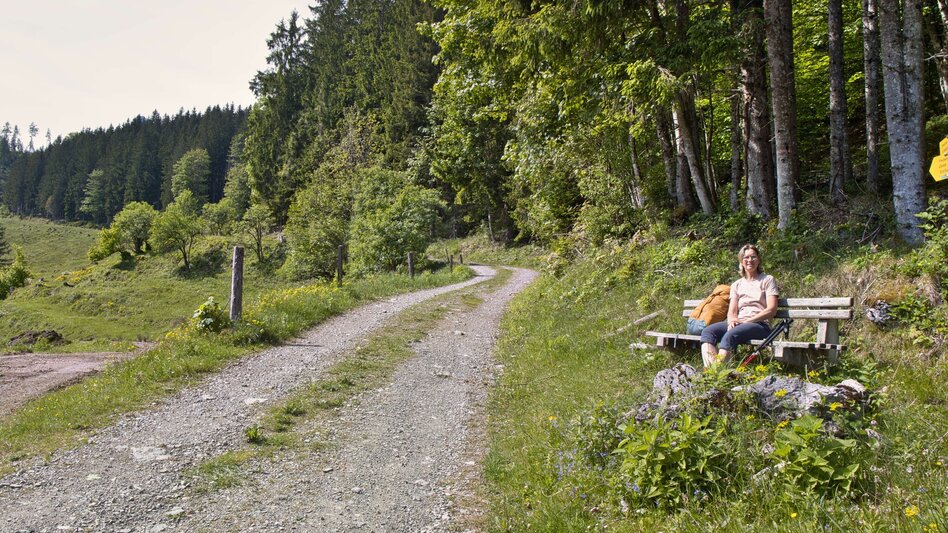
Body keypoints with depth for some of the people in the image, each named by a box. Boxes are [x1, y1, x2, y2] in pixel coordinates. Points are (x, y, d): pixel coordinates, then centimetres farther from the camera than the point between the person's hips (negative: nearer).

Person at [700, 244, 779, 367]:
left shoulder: (767, 280, 10)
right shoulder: (736, 285, 23)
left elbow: (771, 310, -2)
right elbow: (731, 311, 13)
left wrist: (747, 321, -13)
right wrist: (732, 320, -12)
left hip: (760, 325, -5)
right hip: (738, 323, 5)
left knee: (730, 336, -37)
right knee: (708, 331, -25)